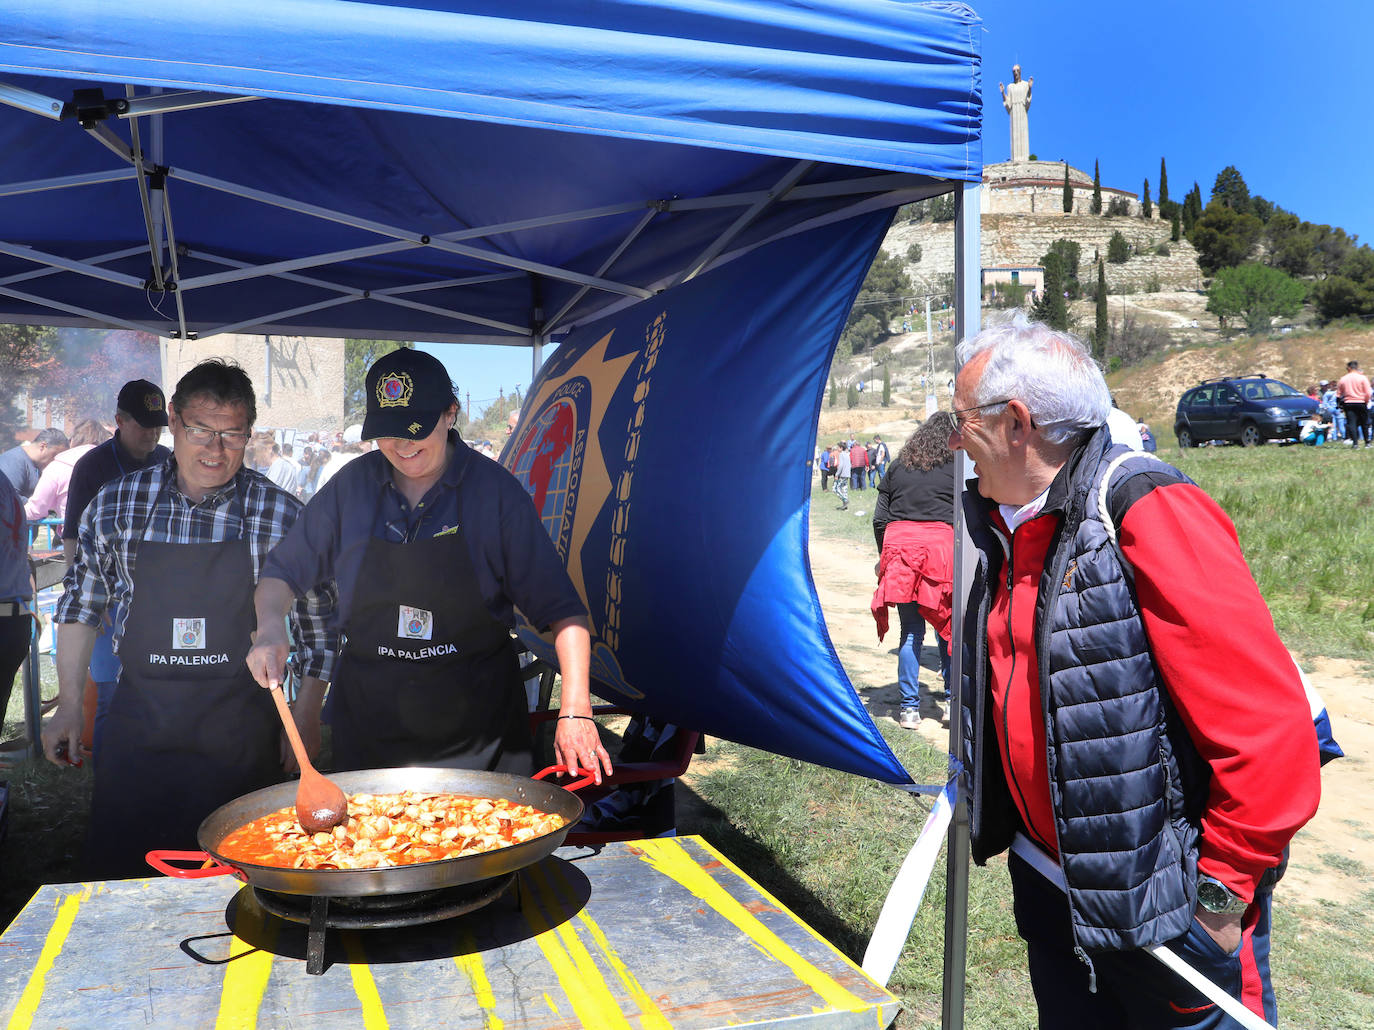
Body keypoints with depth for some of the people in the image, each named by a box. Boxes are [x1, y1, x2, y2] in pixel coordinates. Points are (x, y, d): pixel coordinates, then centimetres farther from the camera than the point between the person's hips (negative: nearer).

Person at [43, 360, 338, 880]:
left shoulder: (284, 517, -6)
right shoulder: (115, 504, 0)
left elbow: (318, 628, 1)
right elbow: (80, 604, 13)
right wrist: (70, 704, 11)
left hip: (241, 739, -2)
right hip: (136, 730, 2)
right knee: (115, 876, 10)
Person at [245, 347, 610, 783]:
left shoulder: (496, 490, -9)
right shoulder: (350, 487, -2)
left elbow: (561, 610, -10)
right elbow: (283, 573, 9)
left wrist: (575, 711, -22)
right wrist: (270, 627, -13)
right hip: (369, 727, 2)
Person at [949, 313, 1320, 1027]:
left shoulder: (1149, 514, -22)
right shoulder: (1005, 528, 4)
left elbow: (1269, 722, -24)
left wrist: (1221, 888, -18)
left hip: (1161, 907, -7)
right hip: (1047, 887, 8)